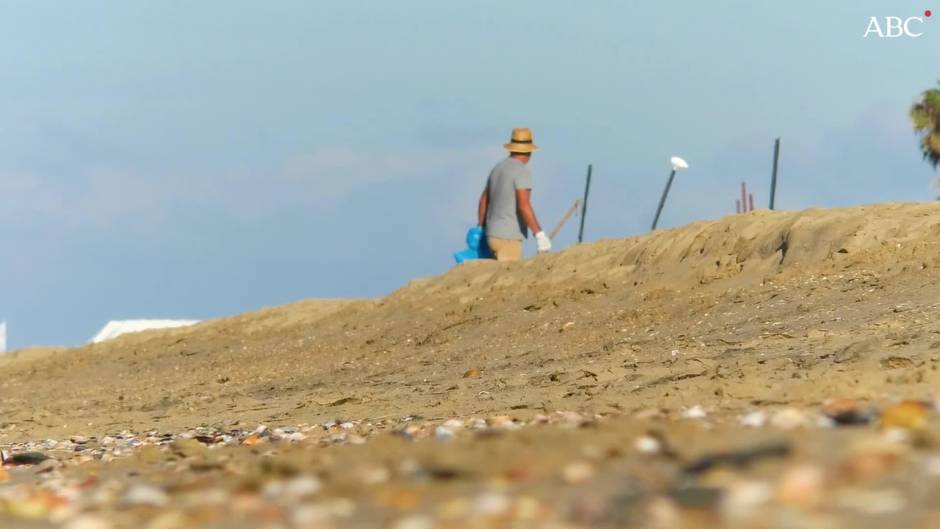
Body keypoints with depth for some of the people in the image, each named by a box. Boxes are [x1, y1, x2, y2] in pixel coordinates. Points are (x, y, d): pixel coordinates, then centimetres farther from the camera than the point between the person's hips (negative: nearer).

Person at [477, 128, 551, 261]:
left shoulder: (498, 168, 12)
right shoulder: (522, 172, -14)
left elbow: (484, 200, 20)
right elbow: (524, 206, -25)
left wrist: (481, 229, 30)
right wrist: (540, 235, -26)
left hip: (493, 235, 9)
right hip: (508, 238, -9)